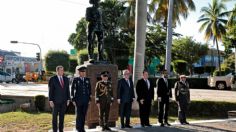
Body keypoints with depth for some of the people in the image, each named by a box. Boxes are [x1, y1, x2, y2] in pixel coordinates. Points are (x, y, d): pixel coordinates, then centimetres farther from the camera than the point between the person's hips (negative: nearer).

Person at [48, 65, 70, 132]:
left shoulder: (66, 79, 7)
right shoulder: (52, 79, -6)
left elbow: (67, 90, 9)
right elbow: (50, 91, -7)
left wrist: (68, 99, 4)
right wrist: (50, 100, -11)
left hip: (64, 101, 4)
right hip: (56, 101, -4)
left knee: (62, 116, 8)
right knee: (55, 116, 3)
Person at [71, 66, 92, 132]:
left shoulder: (87, 80, 8)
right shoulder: (75, 80, -2)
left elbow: (89, 89, 11)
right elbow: (72, 90, -2)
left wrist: (89, 98, 5)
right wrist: (73, 100, -6)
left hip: (86, 100, 3)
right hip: (78, 100, -3)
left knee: (84, 114, 6)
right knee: (79, 114, -1)